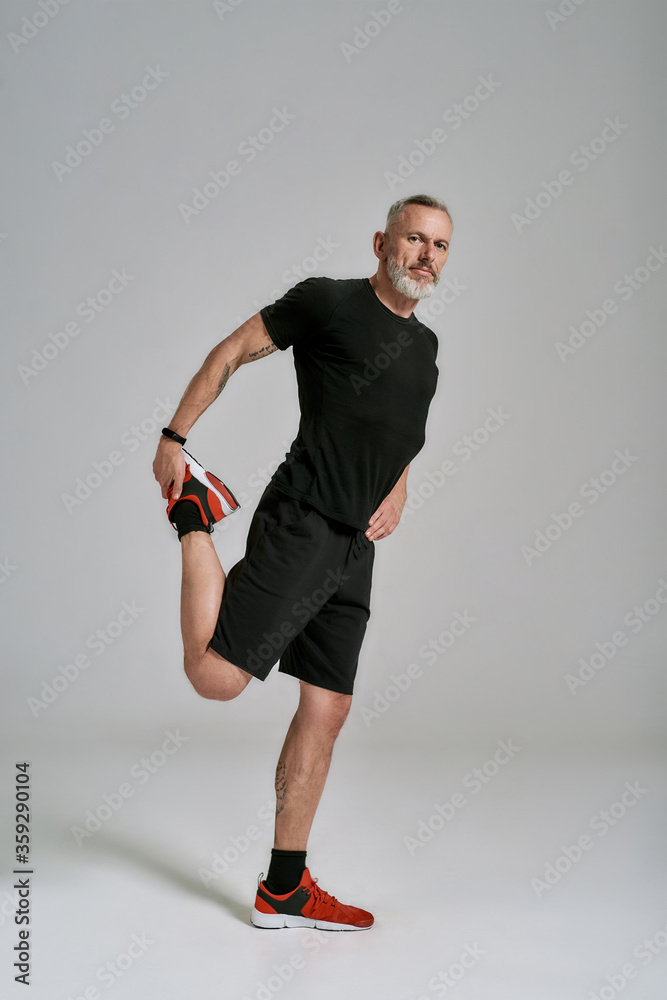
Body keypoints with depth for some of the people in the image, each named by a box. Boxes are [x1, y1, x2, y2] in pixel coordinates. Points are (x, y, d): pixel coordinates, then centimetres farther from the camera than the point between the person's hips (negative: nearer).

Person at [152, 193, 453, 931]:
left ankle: (284, 890, 19)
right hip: (299, 528, -7)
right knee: (215, 677, -16)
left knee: (327, 710, 7)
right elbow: (232, 352, 1)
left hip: (355, 547, 7)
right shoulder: (328, 301, -2)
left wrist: (397, 491, 12)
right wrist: (173, 438, -4)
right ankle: (194, 514, 9)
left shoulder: (425, 346, 19)